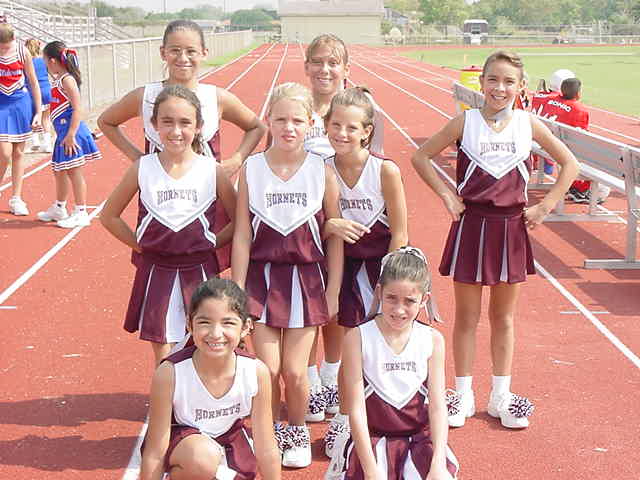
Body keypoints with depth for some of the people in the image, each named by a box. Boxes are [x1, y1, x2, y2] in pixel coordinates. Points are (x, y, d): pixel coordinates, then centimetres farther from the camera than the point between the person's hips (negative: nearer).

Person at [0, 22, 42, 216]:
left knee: (18, 153, 9)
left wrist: (38, 111, 1)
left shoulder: (22, 52, -7)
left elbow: (33, 83, 2)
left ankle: (16, 198, 18)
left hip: (21, 102, 2)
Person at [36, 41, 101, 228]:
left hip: (71, 132, -10)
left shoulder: (67, 79, -15)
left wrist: (71, 135, -24)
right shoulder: (59, 80, 14)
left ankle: (81, 214, 5)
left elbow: (78, 109, -21)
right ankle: (58, 208, 33)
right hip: (63, 132, 10)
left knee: (73, 172, -2)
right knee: (59, 171, 19)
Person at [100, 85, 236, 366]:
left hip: (199, 272, 0)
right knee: (163, 359, 7)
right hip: (156, 271, 0)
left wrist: (211, 244, -3)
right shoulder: (143, 168, -4)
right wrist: (141, 246, 1)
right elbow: (109, 216, 7)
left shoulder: (212, 171, -5)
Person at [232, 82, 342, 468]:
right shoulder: (252, 169, -3)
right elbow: (242, 235, -2)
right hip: (262, 277, 1)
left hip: (307, 279, 0)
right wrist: (238, 290, -3)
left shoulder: (322, 171, -5)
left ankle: (297, 431, 28)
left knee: (295, 371, 0)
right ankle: (267, 434, 26)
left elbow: (334, 236, 0)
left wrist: (333, 291, -1)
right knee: (268, 369, 0)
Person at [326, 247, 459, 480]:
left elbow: (438, 406, -4)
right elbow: (356, 410, -12)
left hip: (420, 438, 2)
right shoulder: (357, 338, -10)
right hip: (372, 438, -1)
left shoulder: (432, 340, -2)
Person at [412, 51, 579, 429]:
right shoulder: (466, 123, -3)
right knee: (467, 316, 7)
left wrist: (547, 206, 0)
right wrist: (446, 194, -6)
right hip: (472, 226, -1)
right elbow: (421, 157, 3)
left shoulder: (528, 124, 0)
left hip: (512, 228, 1)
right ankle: (464, 396, 19)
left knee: (504, 316, 12)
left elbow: (570, 164, 7)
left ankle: (501, 397, 24)